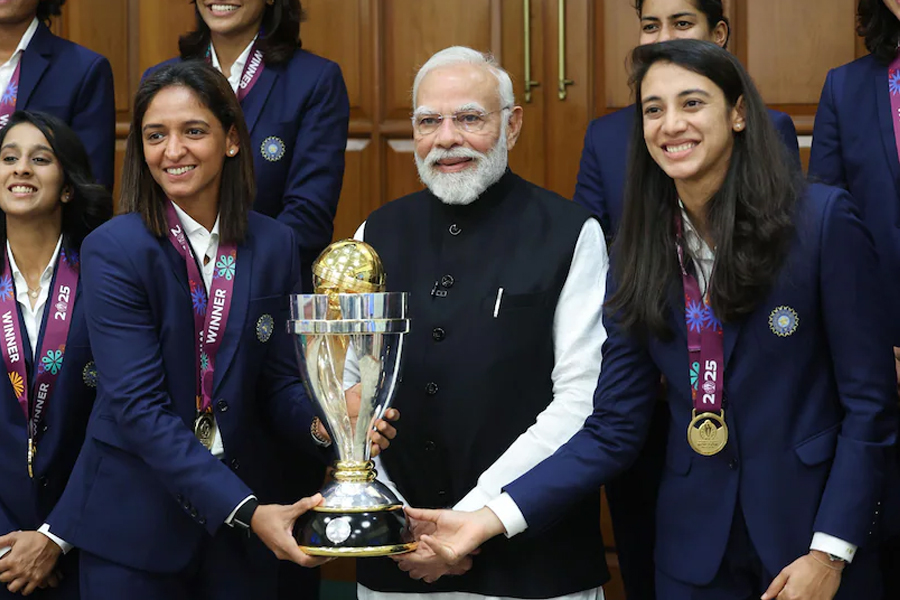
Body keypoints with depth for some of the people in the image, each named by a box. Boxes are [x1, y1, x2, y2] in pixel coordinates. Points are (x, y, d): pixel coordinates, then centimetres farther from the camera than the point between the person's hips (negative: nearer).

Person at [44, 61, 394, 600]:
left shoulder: (274, 246, 1)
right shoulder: (114, 251, -11)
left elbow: (279, 380, 4)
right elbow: (139, 406, -18)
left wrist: (326, 426, -19)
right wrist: (246, 510, -27)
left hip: (245, 522, 3)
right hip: (135, 522, -3)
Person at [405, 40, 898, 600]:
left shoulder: (823, 219, -9)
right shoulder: (640, 254, 3)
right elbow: (613, 429, 0)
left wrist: (830, 554, -14)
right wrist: (494, 517, -11)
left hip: (818, 537, -3)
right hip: (696, 552, 3)